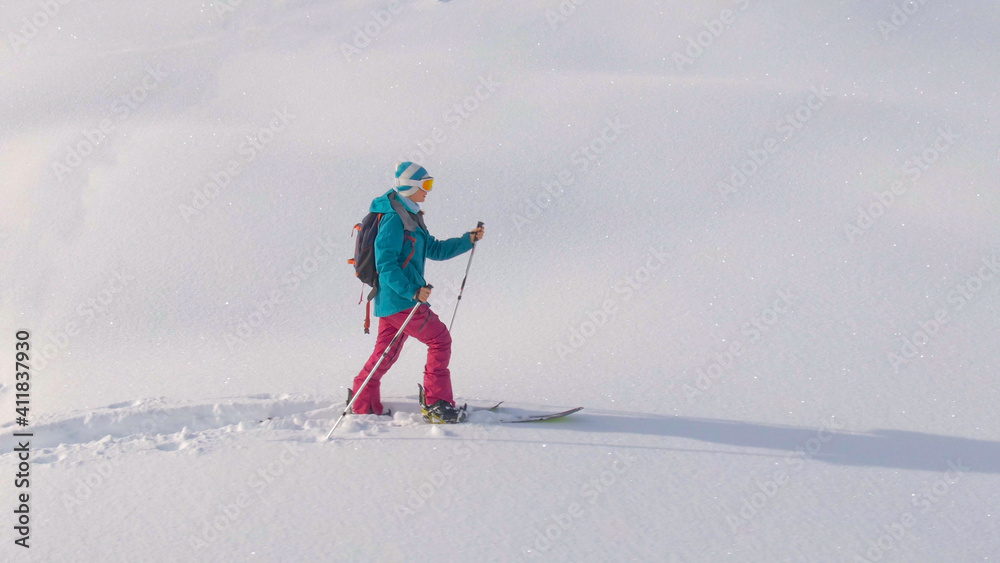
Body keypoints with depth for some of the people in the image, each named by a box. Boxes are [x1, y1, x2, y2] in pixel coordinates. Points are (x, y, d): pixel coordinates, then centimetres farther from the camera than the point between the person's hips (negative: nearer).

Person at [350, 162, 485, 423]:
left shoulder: (411, 217, 17)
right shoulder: (393, 219, -15)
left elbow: (435, 249, 22)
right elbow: (386, 266, -21)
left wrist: (468, 240, 13)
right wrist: (413, 291, -27)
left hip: (404, 295, 10)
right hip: (399, 298, -10)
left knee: (387, 352, 12)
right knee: (440, 338, -5)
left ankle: (362, 405, 18)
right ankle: (436, 404, -3)